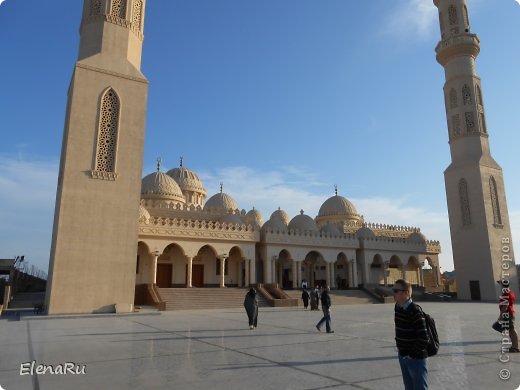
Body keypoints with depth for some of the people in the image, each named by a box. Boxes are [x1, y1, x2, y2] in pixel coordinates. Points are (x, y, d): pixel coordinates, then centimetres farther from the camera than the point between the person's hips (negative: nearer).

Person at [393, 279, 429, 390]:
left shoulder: (415, 312, -24)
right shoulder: (398, 307, 2)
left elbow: (423, 339, -25)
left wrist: (412, 354, -16)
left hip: (415, 358, -8)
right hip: (402, 356, 8)